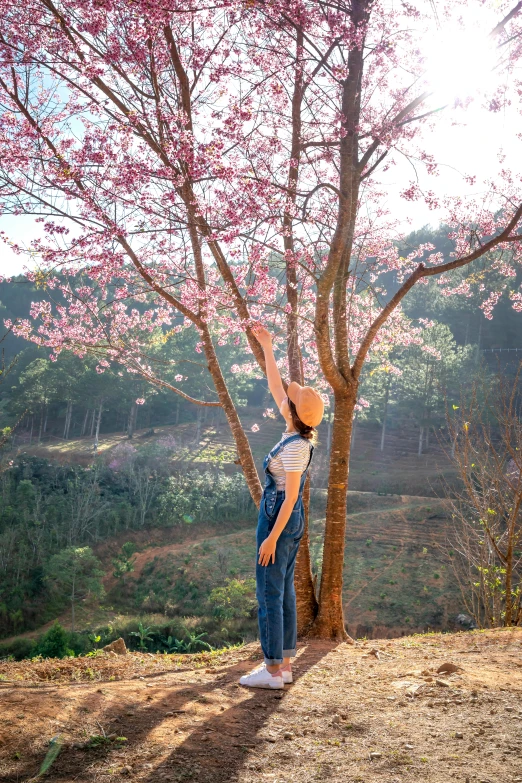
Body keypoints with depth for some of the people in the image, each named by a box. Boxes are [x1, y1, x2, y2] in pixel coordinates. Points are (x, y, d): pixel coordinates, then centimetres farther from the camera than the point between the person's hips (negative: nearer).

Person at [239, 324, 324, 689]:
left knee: (269, 594, -2)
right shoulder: (297, 433, 5)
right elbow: (275, 386, 12)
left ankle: (273, 671, 6)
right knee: (284, 591, 13)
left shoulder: (294, 446, -20)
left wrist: (272, 537, -19)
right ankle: (285, 664, 21)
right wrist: (267, 348, 12)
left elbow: (290, 497, -21)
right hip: (291, 521, 9)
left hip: (280, 521, -9)